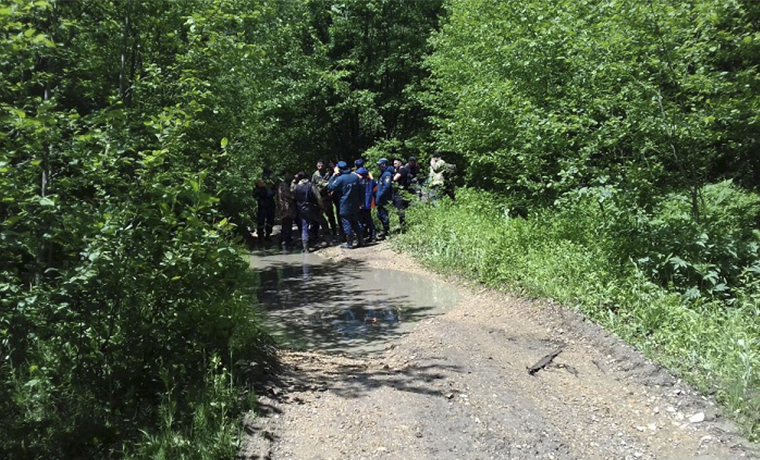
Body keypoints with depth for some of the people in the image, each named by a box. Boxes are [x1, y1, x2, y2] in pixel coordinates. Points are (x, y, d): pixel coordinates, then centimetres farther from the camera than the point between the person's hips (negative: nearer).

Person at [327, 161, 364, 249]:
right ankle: (361, 241, 16)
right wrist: (360, 202, 15)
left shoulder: (340, 178, -14)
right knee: (356, 223, 15)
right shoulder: (355, 177, 4)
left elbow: (330, 187, -8)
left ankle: (349, 243, 5)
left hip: (345, 206, -6)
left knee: (347, 223, 2)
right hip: (355, 205, 6)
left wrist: (333, 176, -1)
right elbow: (361, 190, 8)